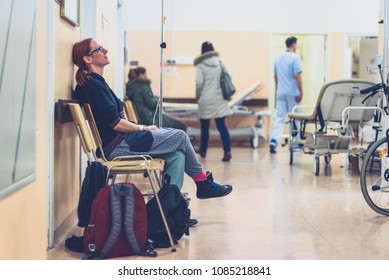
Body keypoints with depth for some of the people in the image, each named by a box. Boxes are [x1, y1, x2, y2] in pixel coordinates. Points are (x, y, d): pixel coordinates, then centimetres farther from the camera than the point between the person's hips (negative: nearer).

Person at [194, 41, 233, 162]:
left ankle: (203, 150, 25)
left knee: (204, 126, 11)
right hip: (219, 99, 3)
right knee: (221, 126, -1)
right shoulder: (219, 62, 6)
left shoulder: (200, 65, -6)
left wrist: (197, 96, 2)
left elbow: (199, 83, -13)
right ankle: (227, 151, -13)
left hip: (206, 99, -3)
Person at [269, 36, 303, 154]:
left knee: (279, 117, 2)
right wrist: (301, 92, -12)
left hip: (280, 92, 5)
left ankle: (273, 141, -14)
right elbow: (297, 76, -15)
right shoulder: (295, 58, -9)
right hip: (292, 93, -5)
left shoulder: (278, 58, 10)